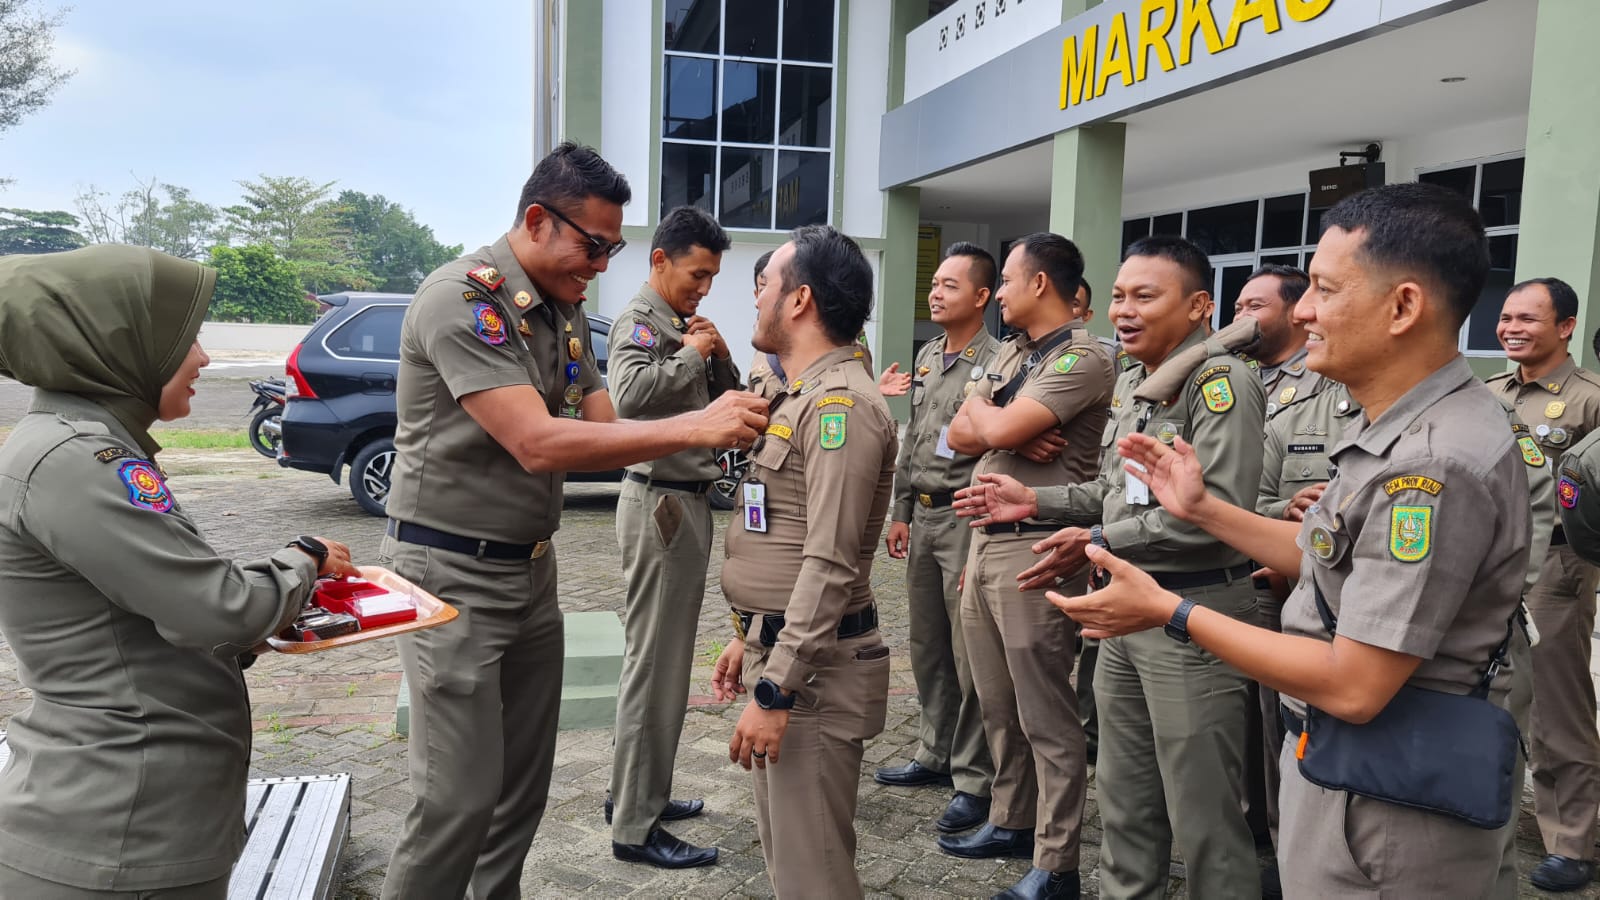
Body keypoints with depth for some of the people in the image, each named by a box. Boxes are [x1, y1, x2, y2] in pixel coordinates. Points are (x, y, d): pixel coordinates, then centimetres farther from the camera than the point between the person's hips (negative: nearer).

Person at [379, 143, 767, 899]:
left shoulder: (566, 311, 8)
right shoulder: (462, 297, -19)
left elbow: (602, 430, 4)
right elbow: (538, 444, -27)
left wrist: (717, 430, -13)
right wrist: (694, 427, -29)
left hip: (532, 569, 8)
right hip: (454, 573, -8)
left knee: (525, 780, 14)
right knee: (461, 795, -4)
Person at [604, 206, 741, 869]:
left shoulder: (683, 325, 15)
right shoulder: (639, 321, -10)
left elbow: (729, 405, 17)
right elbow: (630, 394, -31)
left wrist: (719, 355, 0)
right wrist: (692, 353, -17)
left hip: (687, 500, 9)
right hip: (660, 502, -9)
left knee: (663, 654, 16)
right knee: (656, 663, -5)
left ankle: (636, 790, 30)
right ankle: (636, 827, 3)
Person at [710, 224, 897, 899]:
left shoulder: (840, 402, -17)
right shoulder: (805, 394, 16)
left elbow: (831, 565, -24)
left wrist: (776, 690, -25)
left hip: (815, 667, -10)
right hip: (780, 646, 10)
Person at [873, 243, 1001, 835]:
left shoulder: (996, 364, -13)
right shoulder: (927, 356, 14)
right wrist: (901, 512, 17)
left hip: (965, 519, -8)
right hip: (922, 517, 8)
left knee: (970, 657, -2)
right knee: (927, 647, 16)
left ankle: (975, 780, 9)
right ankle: (935, 754, 31)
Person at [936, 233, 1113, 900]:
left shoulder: (1083, 358, -13)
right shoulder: (1010, 351, 16)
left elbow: (998, 429, -22)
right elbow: (960, 434, 9)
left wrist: (983, 411, 0)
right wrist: (1008, 431, -11)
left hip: (1034, 550, -9)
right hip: (984, 540, 9)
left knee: (1045, 714, -1)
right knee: (997, 703, 17)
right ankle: (1012, 822, 32)